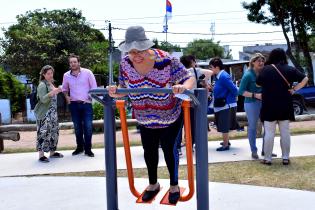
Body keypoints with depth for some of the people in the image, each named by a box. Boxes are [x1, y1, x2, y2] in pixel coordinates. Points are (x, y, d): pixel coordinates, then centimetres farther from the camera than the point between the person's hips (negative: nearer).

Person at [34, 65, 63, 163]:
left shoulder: (51, 84, 16)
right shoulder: (42, 85, -11)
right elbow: (43, 99, -23)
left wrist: (57, 92, 13)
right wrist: (52, 92, -35)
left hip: (53, 112, 9)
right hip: (44, 113, -9)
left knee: (54, 132, 12)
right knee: (44, 133, -10)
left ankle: (52, 152, 22)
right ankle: (41, 155, -7)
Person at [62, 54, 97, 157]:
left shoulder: (87, 72, -6)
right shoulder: (66, 75, 3)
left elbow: (94, 87, -1)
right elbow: (64, 89, 18)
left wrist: (90, 97, -8)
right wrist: (67, 97, 2)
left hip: (86, 103, -3)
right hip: (74, 104, 3)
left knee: (88, 127, -6)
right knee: (77, 127, 9)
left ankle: (88, 149, 6)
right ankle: (79, 147, 23)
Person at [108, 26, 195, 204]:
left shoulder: (166, 60, -29)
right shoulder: (125, 64, -16)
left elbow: (190, 79, -26)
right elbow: (124, 88, -2)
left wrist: (183, 87, -50)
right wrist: (116, 92, -26)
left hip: (170, 117, -4)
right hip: (145, 119, 4)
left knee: (169, 149, 5)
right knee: (149, 150, 16)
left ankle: (174, 185, 30)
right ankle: (153, 184, 40)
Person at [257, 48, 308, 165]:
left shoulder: (266, 69, -7)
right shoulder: (290, 69, 2)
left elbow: (258, 83, 3)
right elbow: (305, 79, 0)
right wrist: (294, 89, 1)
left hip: (269, 106, -3)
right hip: (285, 106, 3)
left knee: (269, 133, 3)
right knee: (285, 133, 10)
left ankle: (267, 159, 8)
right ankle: (285, 158, 15)